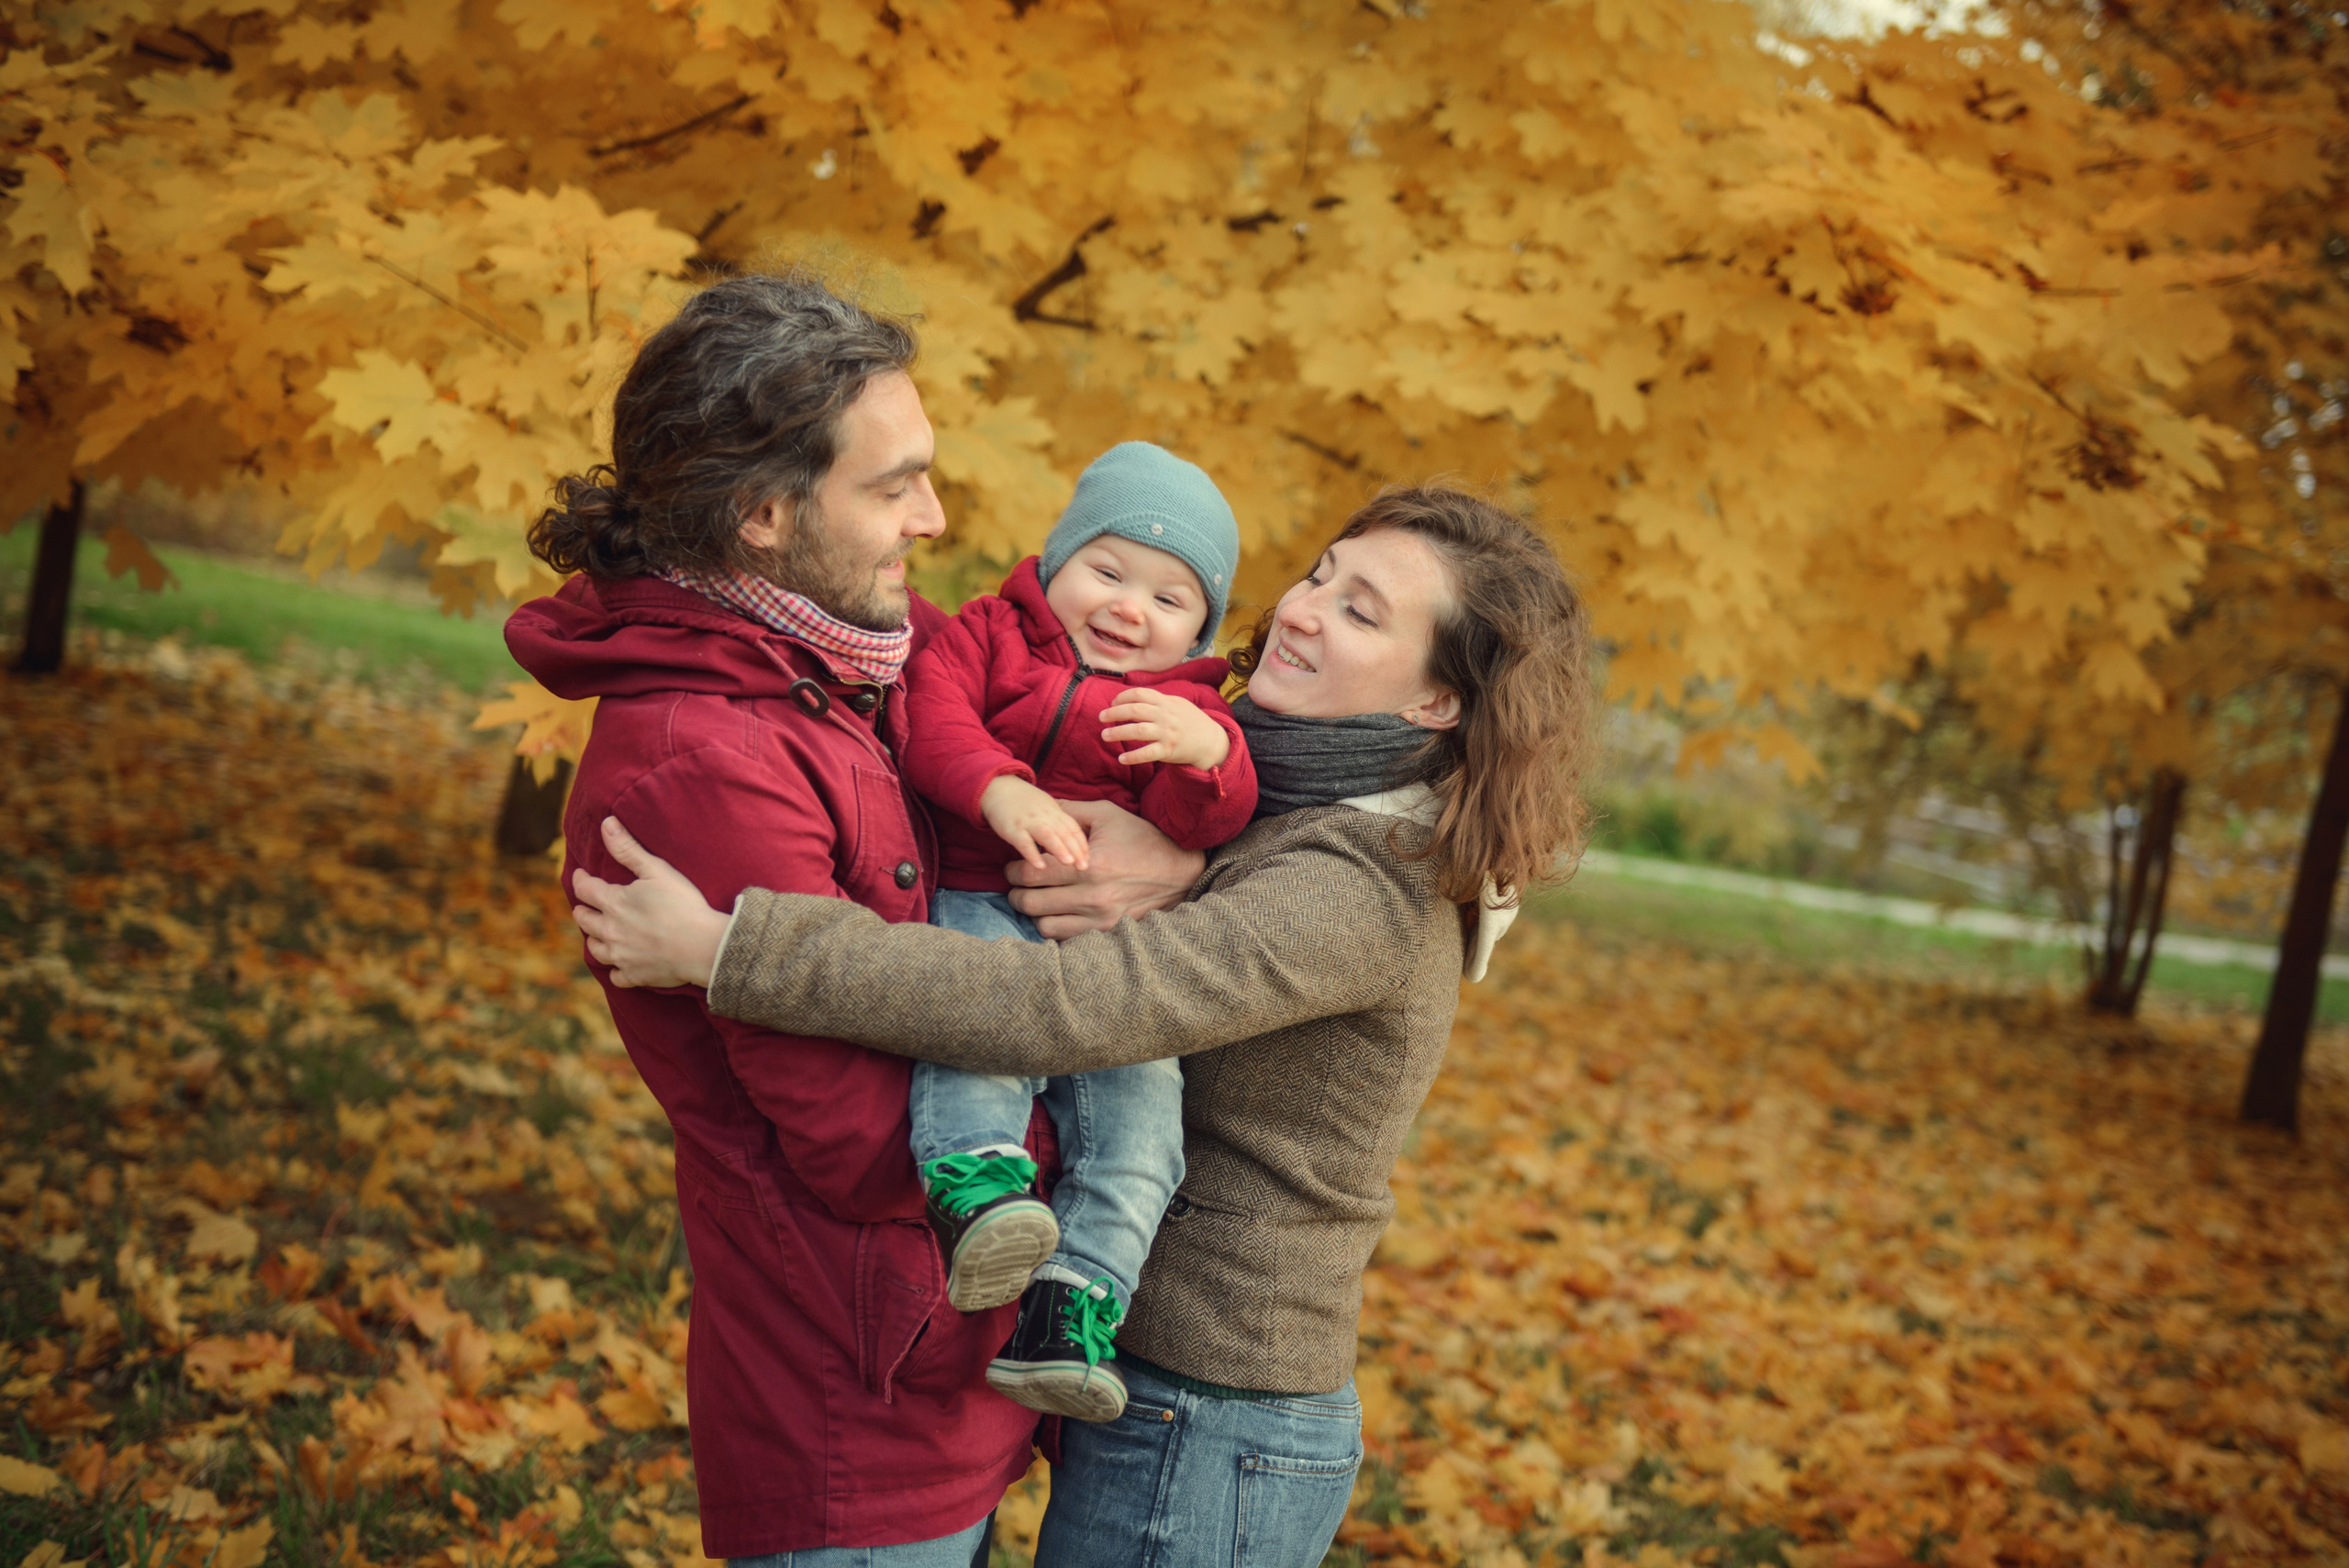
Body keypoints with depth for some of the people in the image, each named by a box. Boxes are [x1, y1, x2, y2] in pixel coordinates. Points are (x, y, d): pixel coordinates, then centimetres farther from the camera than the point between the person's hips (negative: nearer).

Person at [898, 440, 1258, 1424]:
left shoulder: (1188, 707, 18)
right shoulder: (994, 633, 16)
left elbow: (1206, 824, -1)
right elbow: (931, 709, -3)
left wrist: (1205, 753, -24)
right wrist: (999, 789, -21)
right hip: (979, 907, -2)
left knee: (1138, 1116, -16)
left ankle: (1071, 1310, -15)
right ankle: (977, 1187, -48)